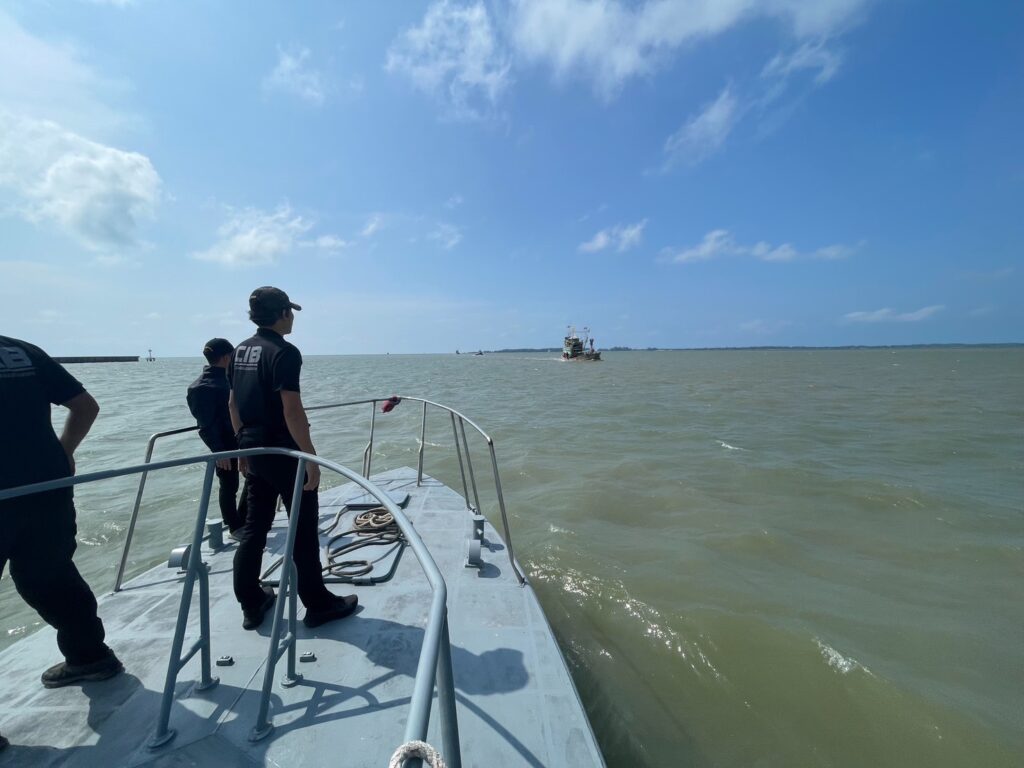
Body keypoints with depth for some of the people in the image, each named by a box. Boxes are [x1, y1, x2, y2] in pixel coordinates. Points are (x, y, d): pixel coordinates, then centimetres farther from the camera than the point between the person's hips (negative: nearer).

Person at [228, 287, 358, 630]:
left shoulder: (241, 351, 9)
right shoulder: (284, 352, -18)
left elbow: (233, 403, 14)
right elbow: (292, 410, -23)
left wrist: (244, 445, 22)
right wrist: (311, 458, -20)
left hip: (254, 449, 9)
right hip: (283, 451, -8)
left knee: (254, 526, 17)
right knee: (304, 528, 3)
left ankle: (251, 604, 29)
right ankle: (318, 604, 15)